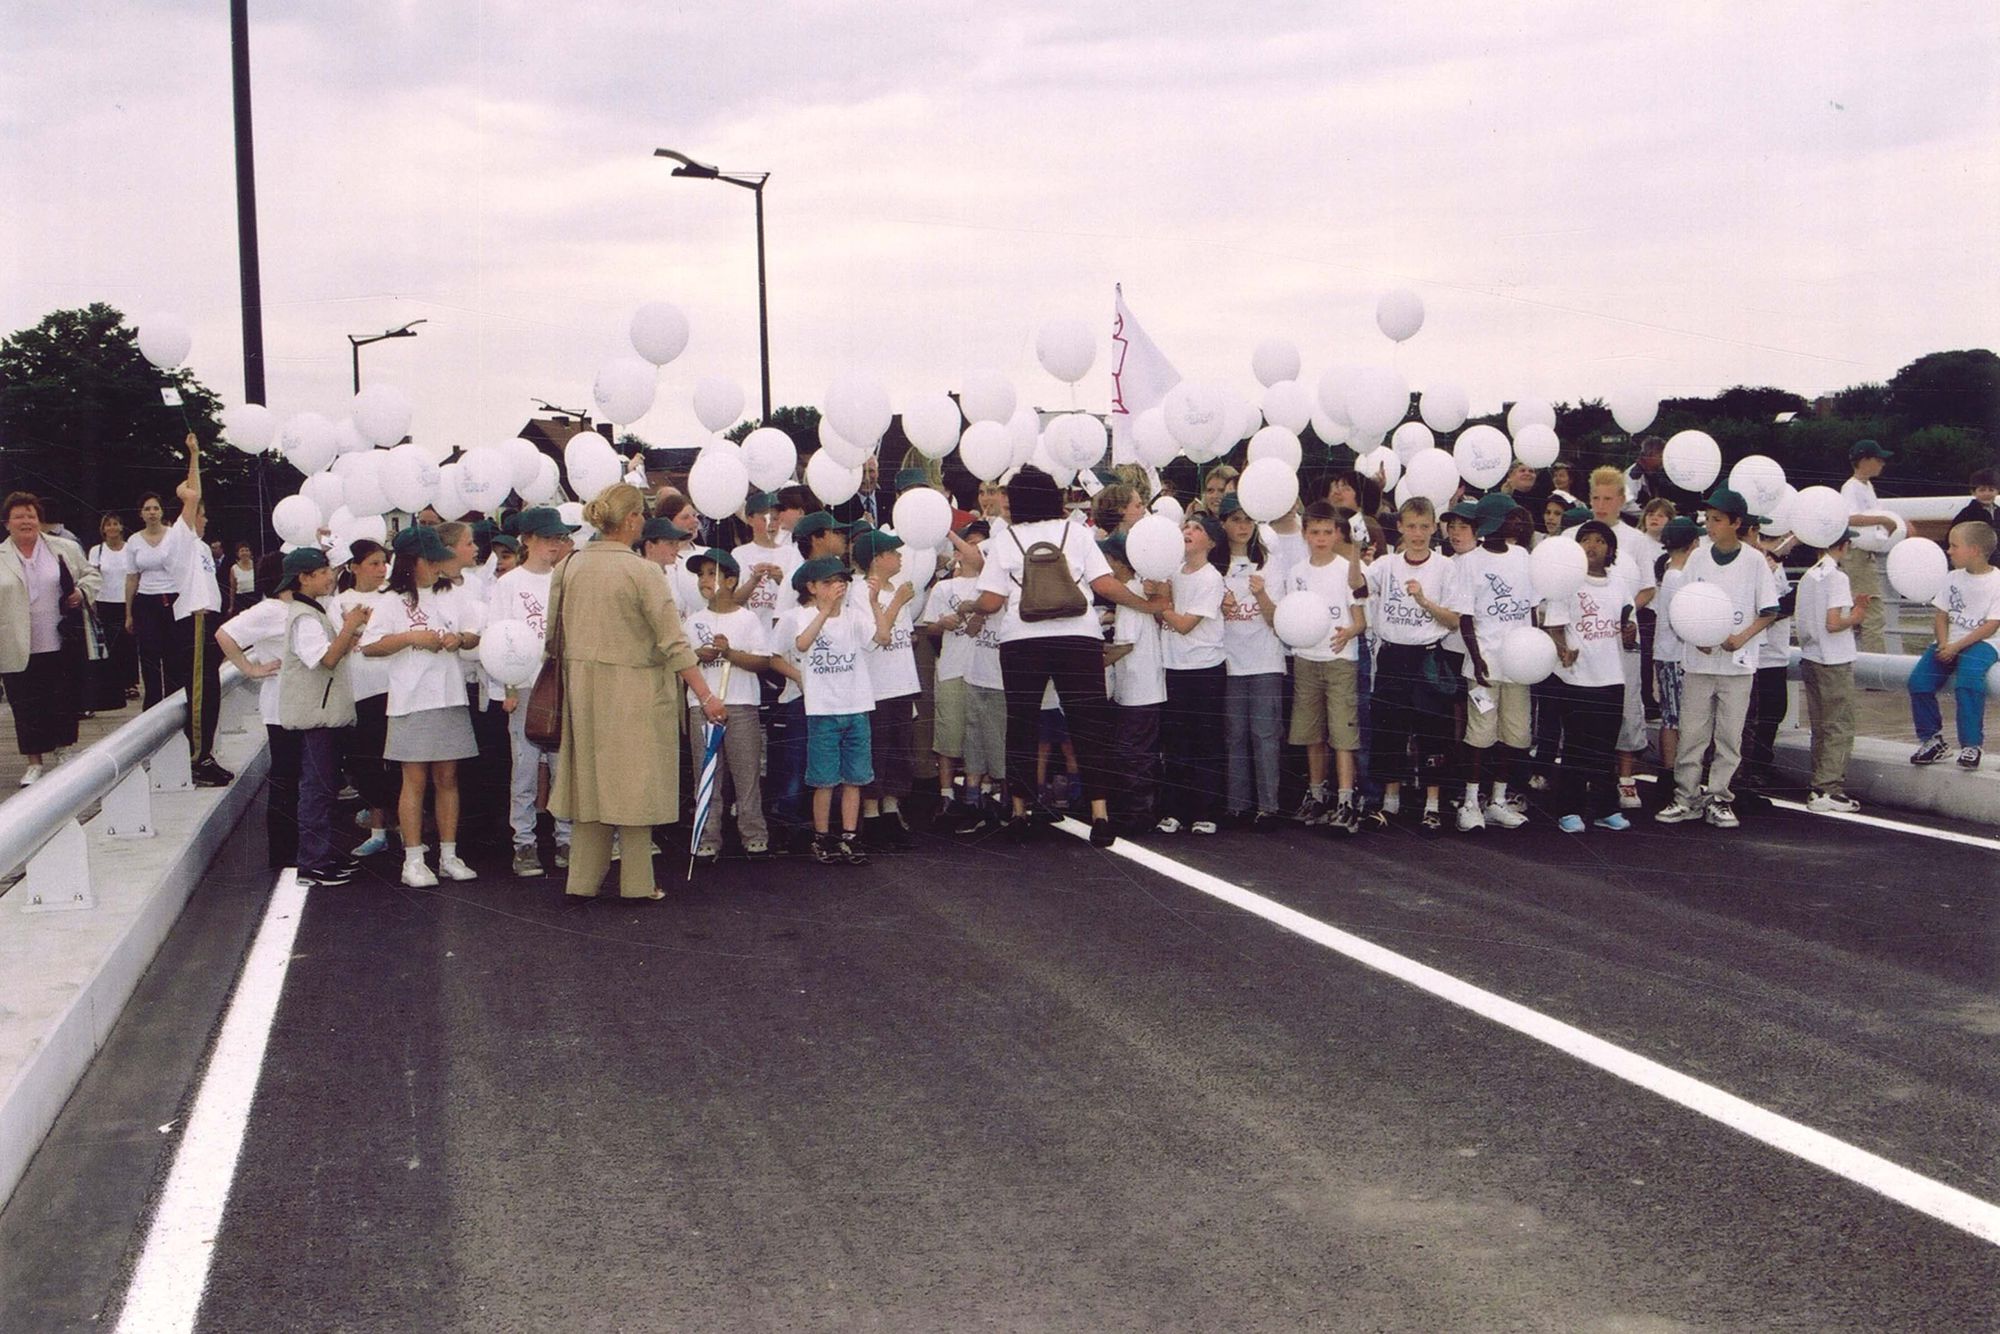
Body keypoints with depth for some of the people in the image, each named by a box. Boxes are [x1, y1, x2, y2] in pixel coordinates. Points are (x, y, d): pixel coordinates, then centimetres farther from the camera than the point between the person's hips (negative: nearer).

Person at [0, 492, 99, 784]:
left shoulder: (65, 549, 5)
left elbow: (92, 574, 14)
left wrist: (82, 591, -6)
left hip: (63, 646, 1)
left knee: (65, 702, 8)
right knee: (27, 706, 3)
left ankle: (61, 753, 25)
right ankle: (35, 762, 13)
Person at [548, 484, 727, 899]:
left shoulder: (570, 566, 2)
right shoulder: (640, 571, -14)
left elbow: (555, 631, 10)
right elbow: (674, 642, -16)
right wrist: (706, 696, -14)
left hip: (582, 688, 5)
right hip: (633, 688, -5)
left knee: (589, 777, 12)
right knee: (635, 782, 3)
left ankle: (582, 881, 15)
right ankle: (636, 884, 8)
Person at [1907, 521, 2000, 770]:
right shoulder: (1952, 578, 11)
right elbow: (1941, 616, 10)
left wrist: (1957, 646, -18)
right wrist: (1943, 644, -9)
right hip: (1950, 643, 6)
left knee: (1967, 682, -33)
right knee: (1919, 680, -14)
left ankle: (1971, 746, -24)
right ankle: (1932, 740, 0)